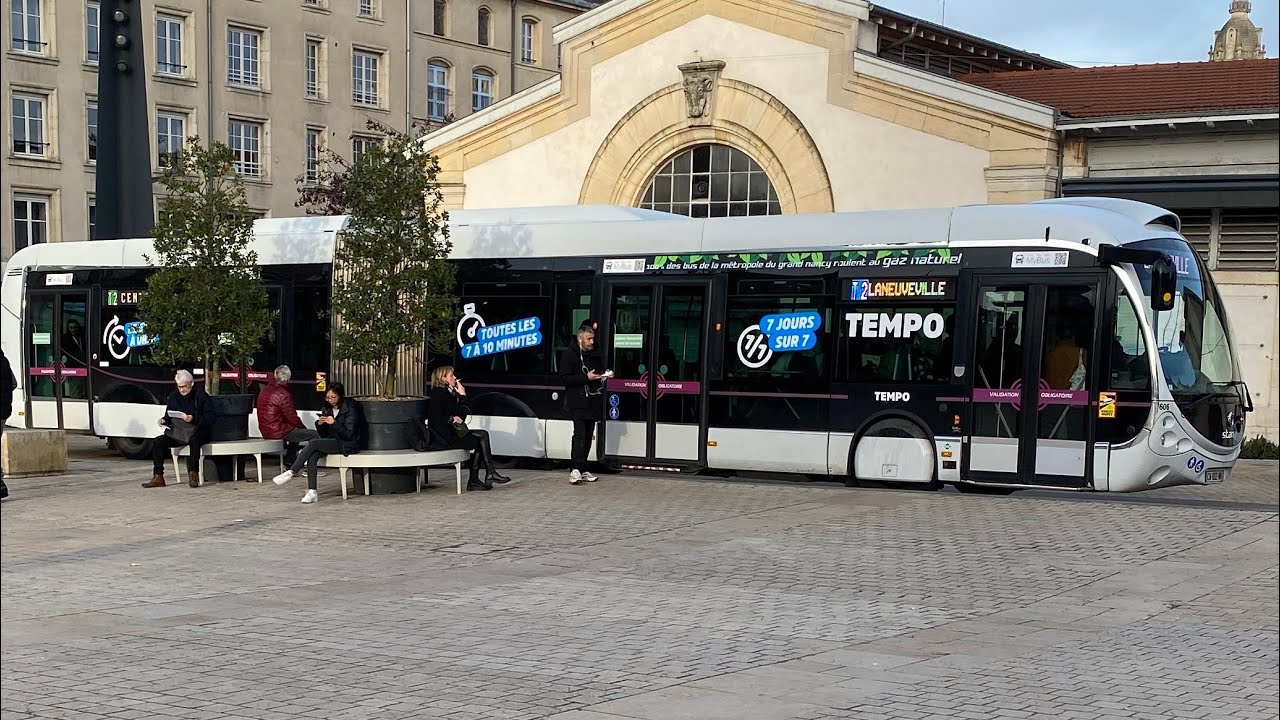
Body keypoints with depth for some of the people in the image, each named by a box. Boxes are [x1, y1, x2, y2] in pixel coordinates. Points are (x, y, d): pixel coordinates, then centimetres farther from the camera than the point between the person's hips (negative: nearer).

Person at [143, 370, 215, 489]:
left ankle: (193, 475, -34)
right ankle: (158, 477, -18)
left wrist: (194, 419, -26)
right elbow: (169, 415, 21)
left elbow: (209, 418, -11)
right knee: (159, 441, -19)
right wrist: (164, 421, -2)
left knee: (194, 440, -39)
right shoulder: (174, 395, 12)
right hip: (177, 432, 5)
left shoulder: (200, 395, -5)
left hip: (196, 431, -5)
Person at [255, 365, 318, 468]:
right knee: (314, 435, -7)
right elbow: (292, 418, -15)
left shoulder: (265, 390, 10)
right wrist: (304, 428, 5)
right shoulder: (283, 394, -18)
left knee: (296, 431, 34)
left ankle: (289, 463, 33)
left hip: (265, 431, 10)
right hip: (277, 431, -10)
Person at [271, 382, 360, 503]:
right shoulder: (328, 409, 11)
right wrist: (320, 424, -9)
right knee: (313, 455, -25)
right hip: (332, 442, 7)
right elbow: (324, 434, 12)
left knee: (313, 444, -27)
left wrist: (334, 423, -27)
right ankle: (312, 492, -29)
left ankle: (291, 472, -21)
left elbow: (348, 435, -15)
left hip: (347, 444, -7)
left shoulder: (350, 409, -9)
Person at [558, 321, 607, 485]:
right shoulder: (569, 354, -4)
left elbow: (600, 371, 30)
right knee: (580, 434, -17)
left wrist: (603, 376, 6)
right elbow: (564, 378, -11)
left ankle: (582, 469, 12)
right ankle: (575, 469, -22)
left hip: (592, 401, 7)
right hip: (577, 402, -7)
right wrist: (586, 377, -18)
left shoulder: (594, 354, 16)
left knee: (588, 436, 7)